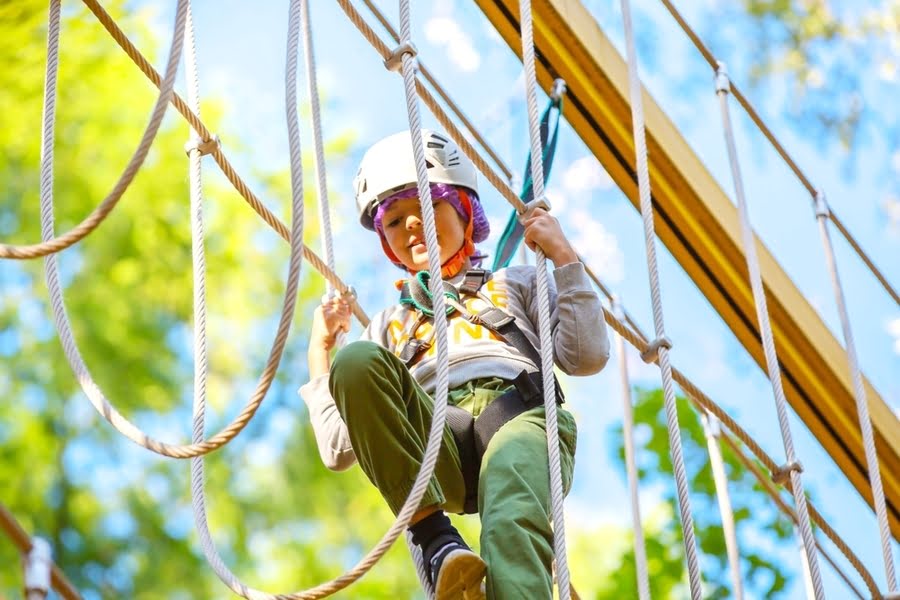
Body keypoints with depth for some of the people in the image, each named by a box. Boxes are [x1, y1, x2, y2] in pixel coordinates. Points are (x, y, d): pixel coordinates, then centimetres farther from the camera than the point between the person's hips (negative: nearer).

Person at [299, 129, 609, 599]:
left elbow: (585, 358, 13)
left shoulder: (516, 285, 33)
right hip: (436, 449, 2)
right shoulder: (388, 326, 35)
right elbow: (339, 451, 23)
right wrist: (320, 350, 22)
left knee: (512, 526, -38)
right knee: (357, 361, -29)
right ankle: (438, 544, -35)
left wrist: (564, 257, 13)